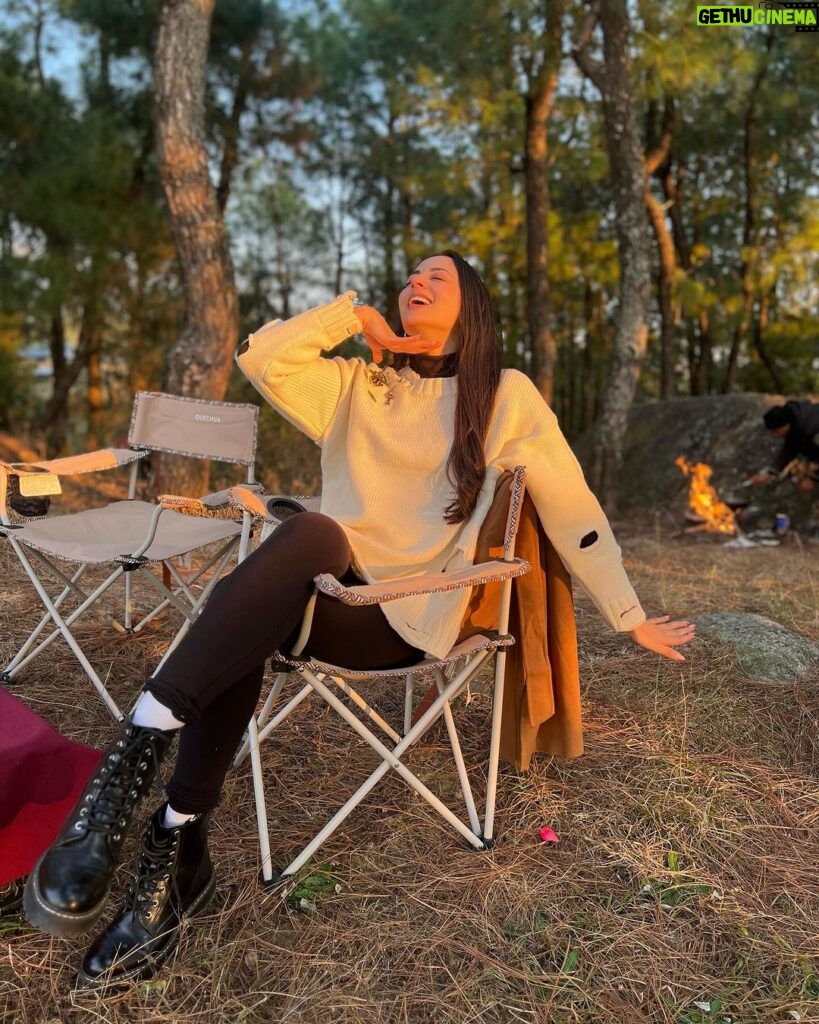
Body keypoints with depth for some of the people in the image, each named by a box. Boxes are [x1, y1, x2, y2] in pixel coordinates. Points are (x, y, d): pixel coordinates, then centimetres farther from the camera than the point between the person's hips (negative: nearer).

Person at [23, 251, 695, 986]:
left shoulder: (506, 396, 8)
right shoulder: (358, 386, 18)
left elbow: (574, 513, 8)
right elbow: (262, 357, 5)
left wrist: (630, 617, 9)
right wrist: (354, 313, 10)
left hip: (409, 612, -3)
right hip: (330, 587, 4)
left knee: (314, 535, -36)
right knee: (242, 637, -33)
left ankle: (138, 749, -38)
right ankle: (181, 852, -23)